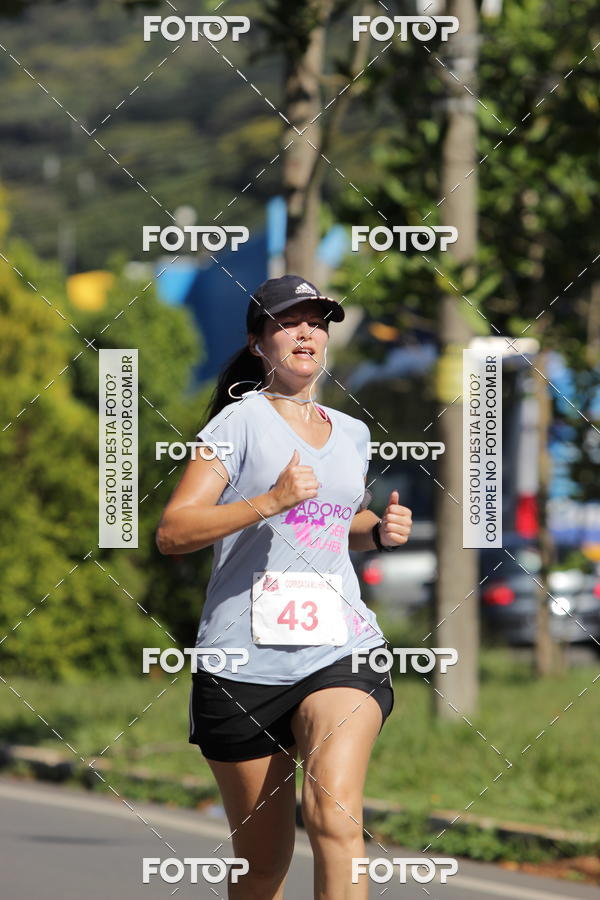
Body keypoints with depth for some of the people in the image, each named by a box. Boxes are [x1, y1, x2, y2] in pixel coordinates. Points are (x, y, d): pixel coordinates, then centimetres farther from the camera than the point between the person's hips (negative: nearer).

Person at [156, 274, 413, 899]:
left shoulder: (352, 433, 14)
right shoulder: (240, 422, -2)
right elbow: (171, 532, -12)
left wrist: (380, 531, 11)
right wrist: (270, 501, -23)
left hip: (341, 650, 3)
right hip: (244, 659, -3)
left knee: (335, 813, -24)